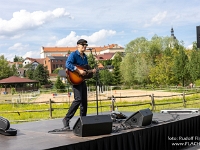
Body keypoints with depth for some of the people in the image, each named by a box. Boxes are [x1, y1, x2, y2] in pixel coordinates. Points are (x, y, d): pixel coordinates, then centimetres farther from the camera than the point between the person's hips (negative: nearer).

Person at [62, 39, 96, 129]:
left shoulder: (85, 56, 17)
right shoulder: (73, 54, -8)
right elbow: (68, 64, -25)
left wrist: (91, 71, 5)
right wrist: (78, 71, -29)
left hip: (82, 80, 9)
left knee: (84, 101, 9)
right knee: (78, 99, -20)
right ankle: (66, 119, -13)